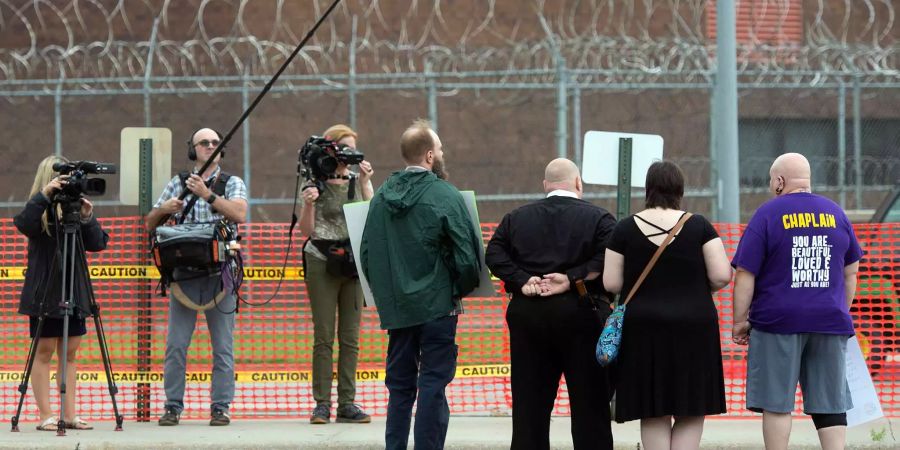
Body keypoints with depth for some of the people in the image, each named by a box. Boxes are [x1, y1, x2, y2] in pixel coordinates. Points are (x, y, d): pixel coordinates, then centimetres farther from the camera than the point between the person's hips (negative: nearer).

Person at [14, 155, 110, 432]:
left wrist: (87, 218, -15)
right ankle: (46, 417, 0)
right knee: (45, 351, -1)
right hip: (44, 292, -5)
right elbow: (24, 225, -26)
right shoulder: (40, 210, -4)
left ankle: (70, 415, 9)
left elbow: (98, 243, 1)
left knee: (70, 353, 6)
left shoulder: (74, 207, 8)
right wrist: (45, 194, -32)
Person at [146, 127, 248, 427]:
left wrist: (207, 194, -17)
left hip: (219, 272, -1)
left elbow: (239, 214, -11)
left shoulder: (232, 184, 9)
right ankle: (173, 407, 3)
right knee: (176, 343, -2)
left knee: (223, 345, -2)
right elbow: (150, 224, 14)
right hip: (183, 273, 1)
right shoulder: (177, 184, 14)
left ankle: (221, 407, 2)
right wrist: (164, 209, -6)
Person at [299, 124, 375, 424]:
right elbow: (307, 230, -1)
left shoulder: (359, 181, 10)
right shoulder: (315, 183, 1)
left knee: (350, 337, 1)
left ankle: (347, 403, 3)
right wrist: (308, 205, -18)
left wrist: (364, 184, -9)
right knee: (324, 336, -4)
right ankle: (322, 404, -3)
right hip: (322, 262, -3)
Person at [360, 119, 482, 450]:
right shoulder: (445, 196, -12)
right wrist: (462, 289, 4)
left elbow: (366, 254, 8)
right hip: (437, 306, -5)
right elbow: (467, 255, -13)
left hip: (395, 307, 5)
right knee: (433, 385, -1)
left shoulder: (382, 197, 4)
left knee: (400, 386, 13)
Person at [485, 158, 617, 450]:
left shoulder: (516, 218, 11)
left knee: (529, 403, 6)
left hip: (527, 315, 3)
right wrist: (572, 278, -13)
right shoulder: (598, 218, -1)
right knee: (589, 404, 1)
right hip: (580, 315, -3)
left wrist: (522, 281, -7)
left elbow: (494, 254, 1)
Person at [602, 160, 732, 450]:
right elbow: (722, 276, -8)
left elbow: (611, 283, -2)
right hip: (693, 328, -1)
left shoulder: (625, 229, -1)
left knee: (653, 414, 7)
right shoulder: (699, 226, -3)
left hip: (643, 330, 1)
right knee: (692, 410, 6)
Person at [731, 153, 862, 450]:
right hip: (830, 322, 4)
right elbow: (850, 273, 17)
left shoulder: (767, 214, -3)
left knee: (776, 403, 1)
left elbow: (745, 274, -7)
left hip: (778, 321, -3)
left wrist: (740, 320, -1)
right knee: (829, 403, 6)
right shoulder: (836, 214, 10)